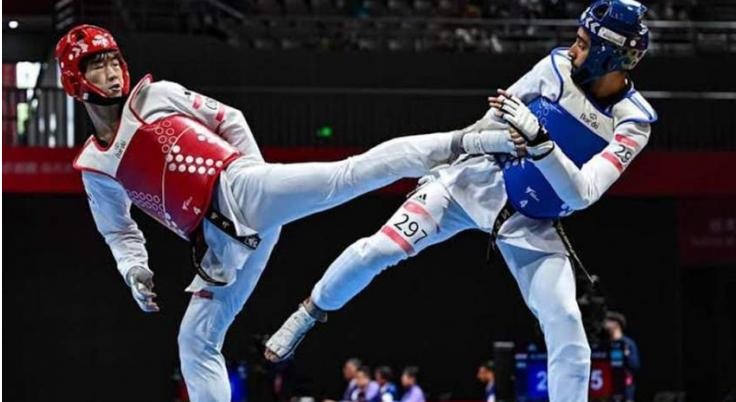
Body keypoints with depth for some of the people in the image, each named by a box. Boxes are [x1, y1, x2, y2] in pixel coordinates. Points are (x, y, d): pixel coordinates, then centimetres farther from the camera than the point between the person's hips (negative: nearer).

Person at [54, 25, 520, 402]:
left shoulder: (155, 95, 9)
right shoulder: (95, 167, 16)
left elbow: (229, 120, 13)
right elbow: (120, 231, 26)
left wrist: (261, 183, 6)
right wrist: (135, 271, 7)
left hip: (238, 192, -5)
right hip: (221, 241, 5)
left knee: (345, 175, -27)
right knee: (196, 343, 6)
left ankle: (462, 143, -35)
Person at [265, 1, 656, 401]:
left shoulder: (632, 123, -18)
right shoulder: (558, 68, -12)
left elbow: (581, 194, -29)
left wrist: (539, 140, -41)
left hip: (533, 226, -1)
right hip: (478, 182, 1)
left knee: (566, 327, -12)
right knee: (378, 249, -9)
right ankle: (310, 313, 17)